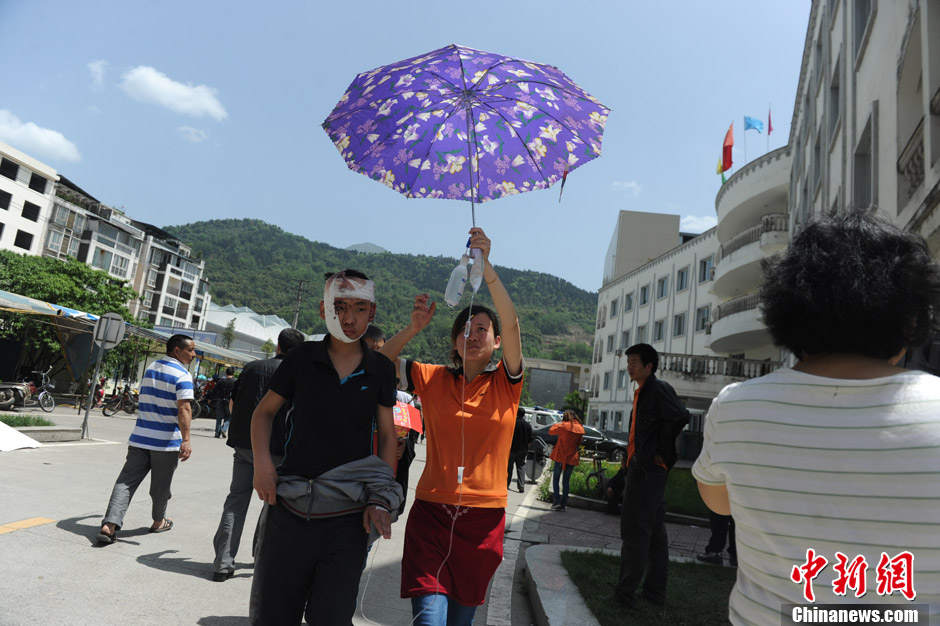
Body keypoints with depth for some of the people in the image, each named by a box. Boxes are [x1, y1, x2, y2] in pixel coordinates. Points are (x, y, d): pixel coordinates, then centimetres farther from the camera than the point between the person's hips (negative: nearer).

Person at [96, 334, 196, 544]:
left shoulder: (151, 367, 11)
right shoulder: (182, 375, -13)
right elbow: (184, 409, -24)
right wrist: (186, 440, -29)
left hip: (140, 438, 6)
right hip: (166, 441, -5)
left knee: (126, 481, 3)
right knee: (160, 486, 11)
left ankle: (109, 524, -7)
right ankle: (159, 521, 28)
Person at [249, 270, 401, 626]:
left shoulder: (381, 370, 1)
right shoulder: (302, 357, -1)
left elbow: (387, 435, 8)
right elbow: (264, 412, 9)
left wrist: (381, 501, -3)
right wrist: (262, 463, -8)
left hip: (347, 519, 0)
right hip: (289, 509, 1)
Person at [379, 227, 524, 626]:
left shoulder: (506, 383, 0)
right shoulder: (433, 379, 5)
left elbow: (512, 325, -15)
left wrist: (486, 271, -26)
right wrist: (413, 328, -12)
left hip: (483, 519, 0)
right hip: (431, 514, 0)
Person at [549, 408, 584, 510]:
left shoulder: (564, 425, -13)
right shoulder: (581, 428, 3)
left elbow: (551, 431, -2)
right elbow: (579, 443, 14)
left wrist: (556, 424, 13)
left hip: (560, 456, -4)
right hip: (572, 458, 4)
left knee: (555, 479, 6)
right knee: (566, 481, 11)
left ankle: (556, 501, -4)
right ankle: (563, 504, 10)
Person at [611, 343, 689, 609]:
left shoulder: (658, 388, -13)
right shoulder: (642, 392, 16)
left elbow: (680, 417, -27)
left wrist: (661, 451, -18)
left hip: (647, 468, -10)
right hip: (646, 469, 10)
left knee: (634, 532, -4)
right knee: (654, 532, 14)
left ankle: (625, 594, 3)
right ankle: (655, 592, 23)